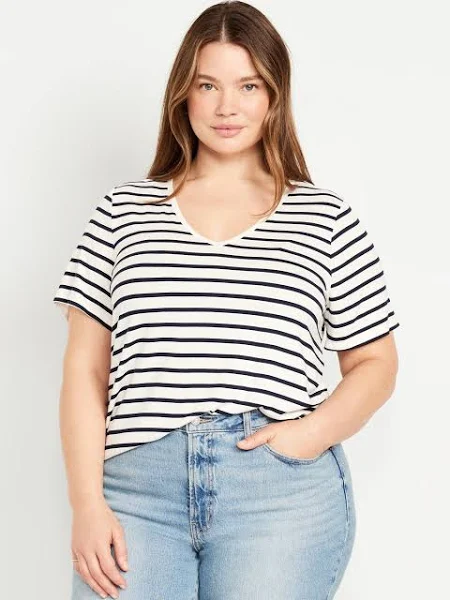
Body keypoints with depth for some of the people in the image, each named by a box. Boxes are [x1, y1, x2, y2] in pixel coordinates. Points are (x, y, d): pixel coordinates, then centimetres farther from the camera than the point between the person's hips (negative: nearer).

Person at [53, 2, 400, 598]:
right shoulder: (123, 209, 11)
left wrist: (312, 433, -7)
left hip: (284, 493, 0)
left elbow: (375, 363, 11)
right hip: (136, 488, 1)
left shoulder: (327, 219, 9)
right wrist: (87, 504, -2)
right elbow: (86, 368, 7)